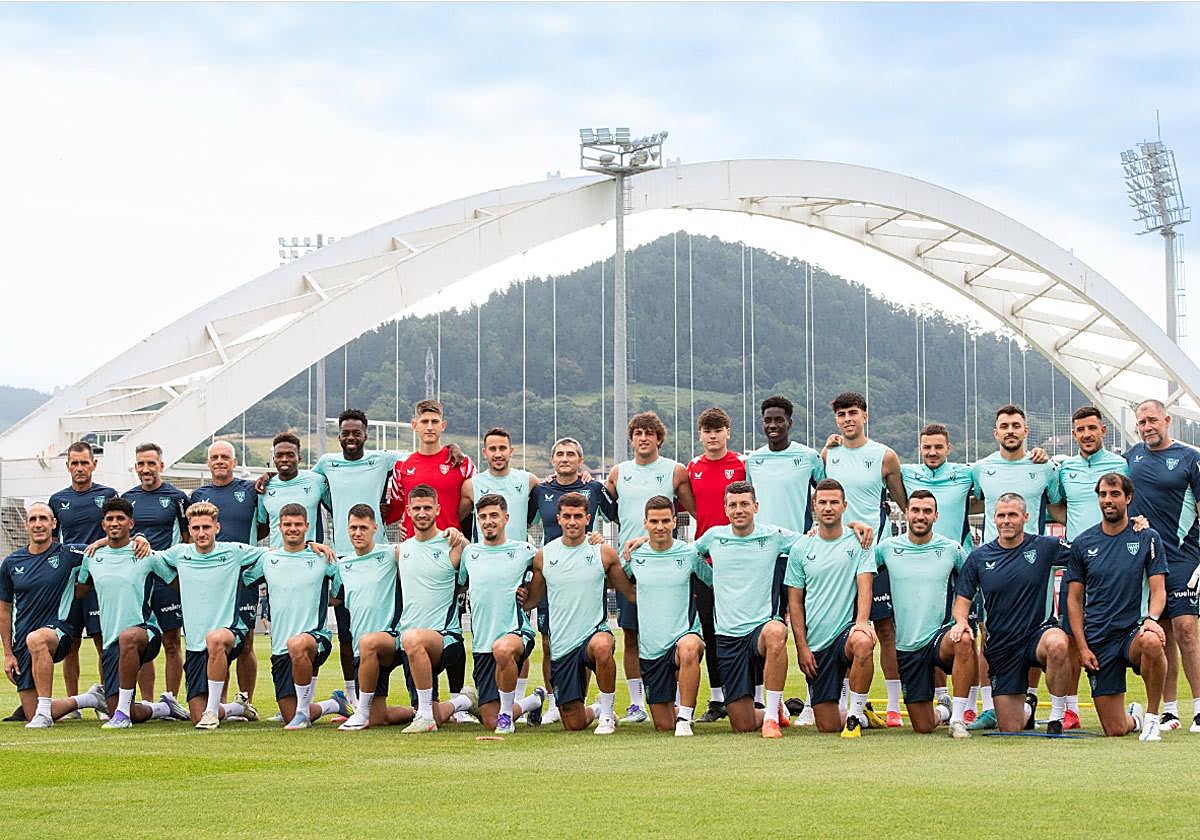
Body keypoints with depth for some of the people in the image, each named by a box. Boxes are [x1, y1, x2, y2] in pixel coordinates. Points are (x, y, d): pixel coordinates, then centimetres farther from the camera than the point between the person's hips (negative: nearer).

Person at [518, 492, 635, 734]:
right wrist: (520, 597, -4)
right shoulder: (543, 556, 4)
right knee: (574, 724, 2)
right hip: (561, 645, 2)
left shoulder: (604, 553, 0)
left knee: (601, 646, -42)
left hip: (595, 631, -2)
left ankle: (606, 713, -18)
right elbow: (531, 600, 16)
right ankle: (596, 710, 41)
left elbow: (632, 593, 7)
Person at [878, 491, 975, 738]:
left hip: (941, 635, -1)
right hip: (906, 646, 1)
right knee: (923, 726, 0)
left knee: (964, 640, -40)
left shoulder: (951, 549, 1)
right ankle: (942, 712, 40)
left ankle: (957, 718, -26)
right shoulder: (888, 547, 2)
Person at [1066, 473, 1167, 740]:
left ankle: (1152, 717, -18)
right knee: (1115, 730, -3)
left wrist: (1151, 619, -23)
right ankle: (1134, 716, 37)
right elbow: (1074, 600, 9)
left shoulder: (1148, 538, 2)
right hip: (1098, 640, 2)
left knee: (1151, 642, -41)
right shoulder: (1083, 544, 6)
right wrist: (1082, 647, -2)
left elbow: (1158, 590, -1)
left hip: (1133, 630, -2)